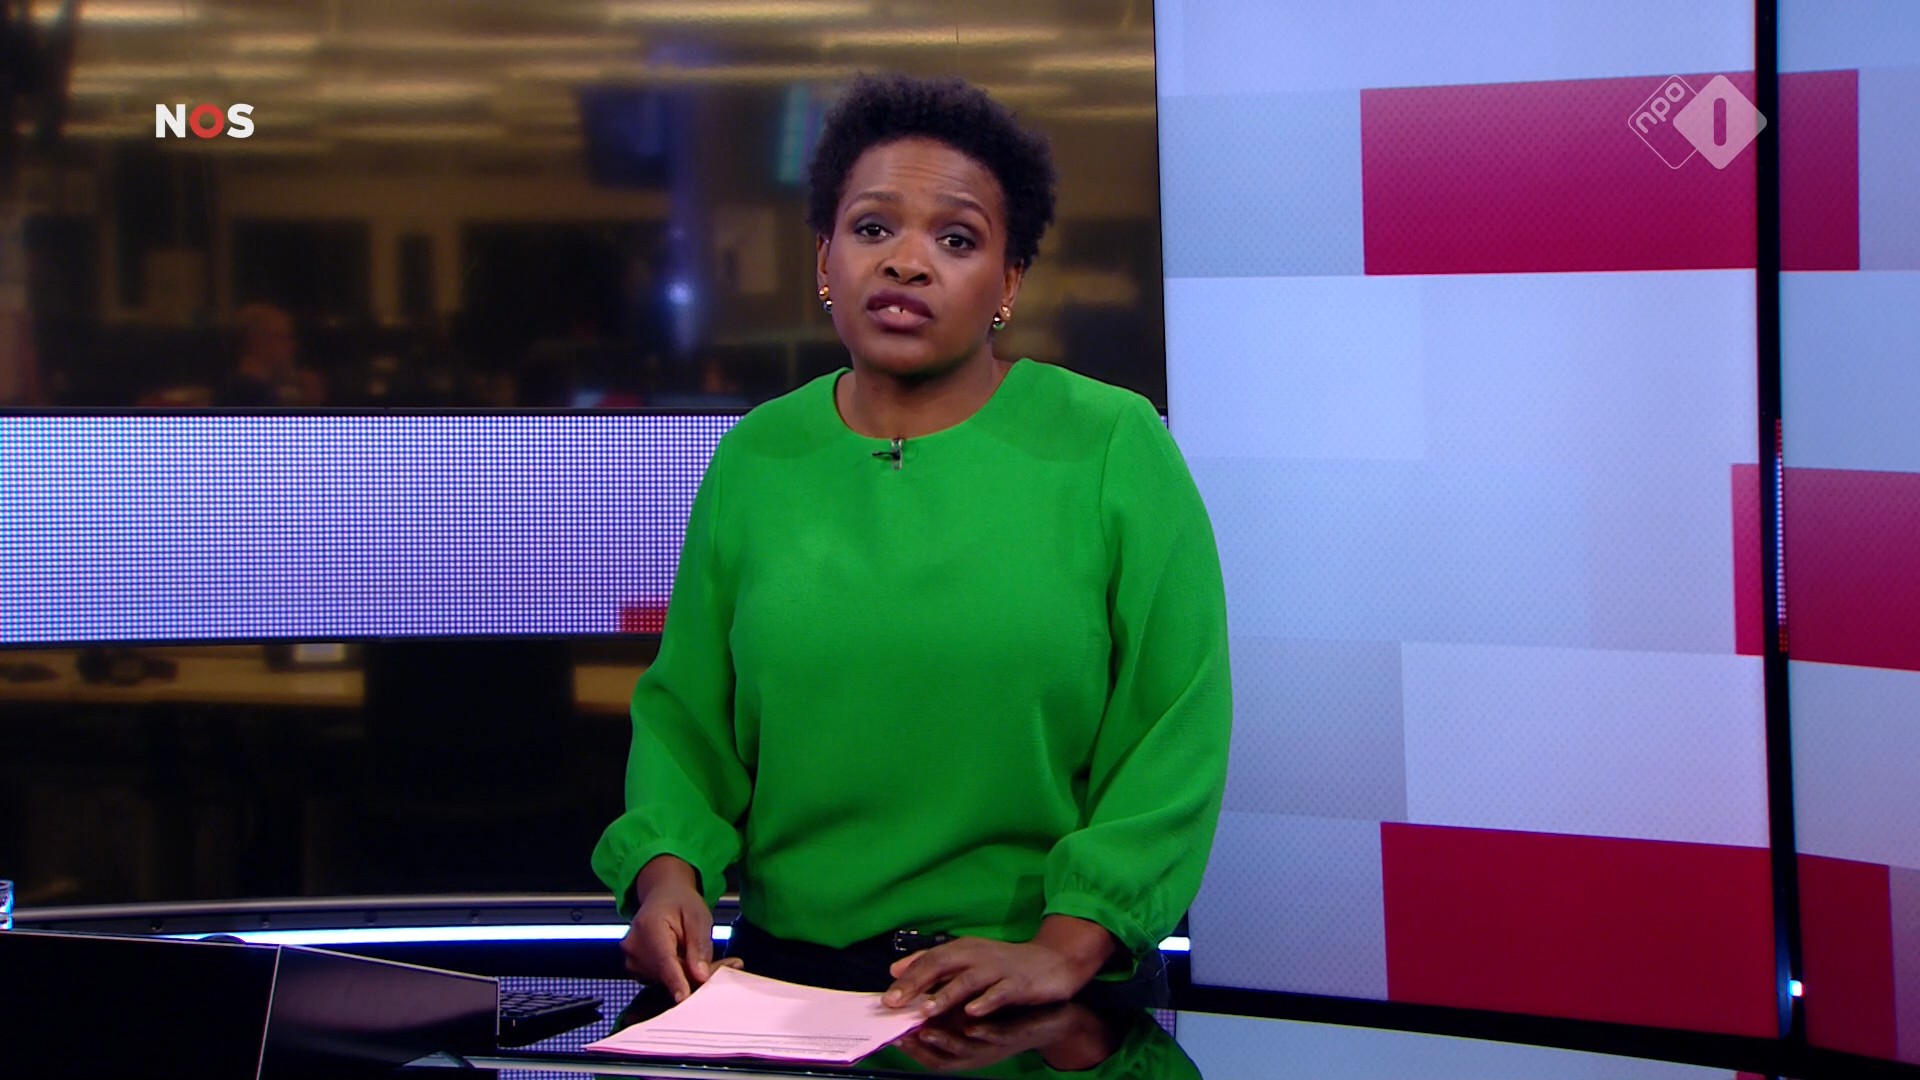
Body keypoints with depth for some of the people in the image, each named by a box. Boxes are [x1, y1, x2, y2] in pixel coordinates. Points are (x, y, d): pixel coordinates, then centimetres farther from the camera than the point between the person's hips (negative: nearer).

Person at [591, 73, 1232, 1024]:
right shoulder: (755, 460, 10)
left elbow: (1176, 731, -3)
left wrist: (1065, 950, -13)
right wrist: (668, 868, -4)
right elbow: (686, 710, 15)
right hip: (790, 971, 2)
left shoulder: (1115, 449, 0)